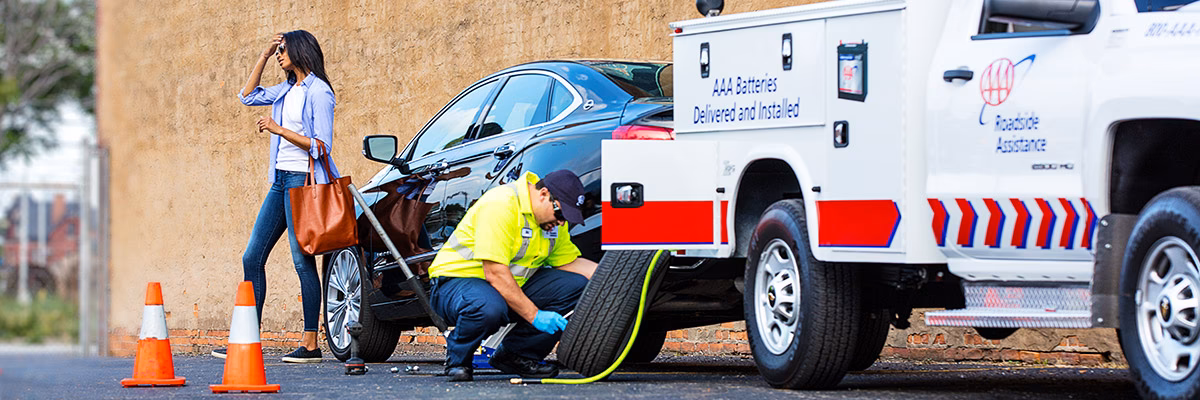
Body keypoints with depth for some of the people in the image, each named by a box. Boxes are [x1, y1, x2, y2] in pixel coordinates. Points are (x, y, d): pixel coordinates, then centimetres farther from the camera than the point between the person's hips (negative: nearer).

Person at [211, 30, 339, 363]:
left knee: (302, 260, -7)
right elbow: (248, 96, 25)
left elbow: (321, 146, -14)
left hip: (302, 180, -9)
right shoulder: (287, 90, 16)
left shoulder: (318, 92, -9)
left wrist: (279, 129, -13)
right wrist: (265, 55, 17)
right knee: (252, 258, 6)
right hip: (280, 181, 9)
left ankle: (310, 344, -3)